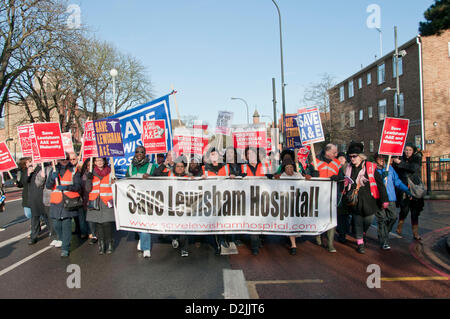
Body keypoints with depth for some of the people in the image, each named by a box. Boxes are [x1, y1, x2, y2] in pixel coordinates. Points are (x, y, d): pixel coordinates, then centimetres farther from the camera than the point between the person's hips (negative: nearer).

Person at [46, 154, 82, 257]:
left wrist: (66, 187, -17)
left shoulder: (74, 171, 5)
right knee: (56, 224, 6)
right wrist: (53, 177, -14)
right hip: (56, 202, 3)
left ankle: (65, 248, 0)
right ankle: (63, 240, 32)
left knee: (66, 225, -7)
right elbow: (48, 186, 5)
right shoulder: (54, 170, 13)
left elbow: (78, 186, -3)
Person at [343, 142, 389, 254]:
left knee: (368, 221, 9)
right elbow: (346, 185, 16)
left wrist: (384, 199, -8)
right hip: (355, 201, 2)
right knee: (358, 222, 7)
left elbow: (380, 183, -6)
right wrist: (347, 197, 7)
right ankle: (360, 243, 21)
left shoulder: (370, 167, -7)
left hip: (369, 200, -2)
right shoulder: (349, 168, 4)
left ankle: (363, 233, 40)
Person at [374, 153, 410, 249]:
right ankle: (384, 242, -1)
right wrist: (382, 177, -22)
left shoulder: (390, 168, 12)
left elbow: (397, 181, 15)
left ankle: (382, 235, 27)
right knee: (382, 220, -5)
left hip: (390, 198, 5)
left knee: (393, 217, 4)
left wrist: (407, 190, 8)